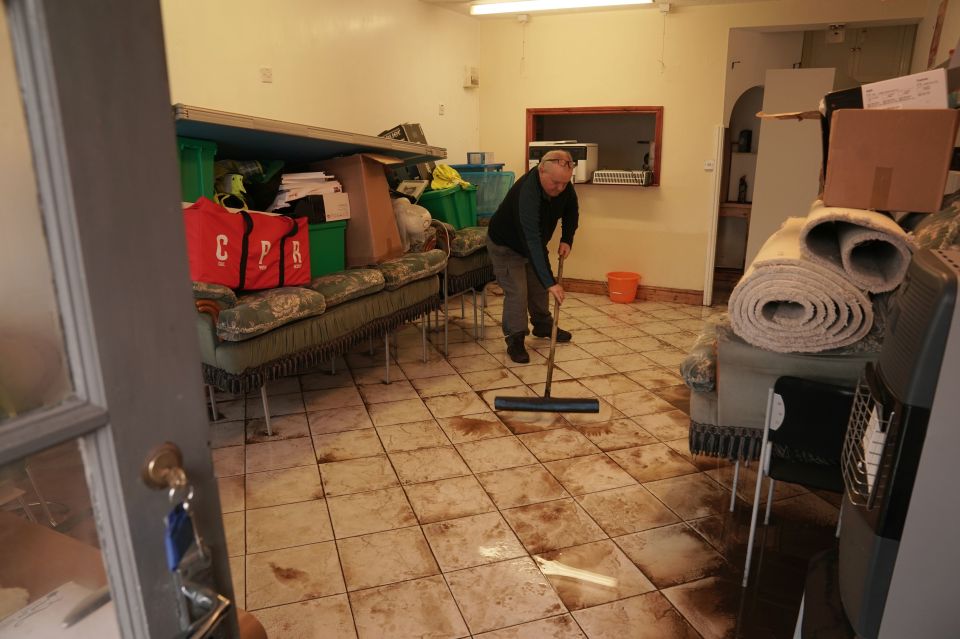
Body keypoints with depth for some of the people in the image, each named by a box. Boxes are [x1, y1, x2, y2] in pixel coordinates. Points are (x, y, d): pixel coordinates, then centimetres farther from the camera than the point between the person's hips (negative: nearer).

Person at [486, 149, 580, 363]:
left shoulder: (563, 186, -19)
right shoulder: (527, 194, -43)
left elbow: (572, 211, 3)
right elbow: (533, 242, -47)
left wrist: (566, 239, -11)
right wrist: (550, 282, -49)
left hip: (532, 244, 7)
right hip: (505, 246, -7)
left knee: (538, 286, 16)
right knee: (516, 292, -13)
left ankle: (543, 326, 36)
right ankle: (514, 340, 0)